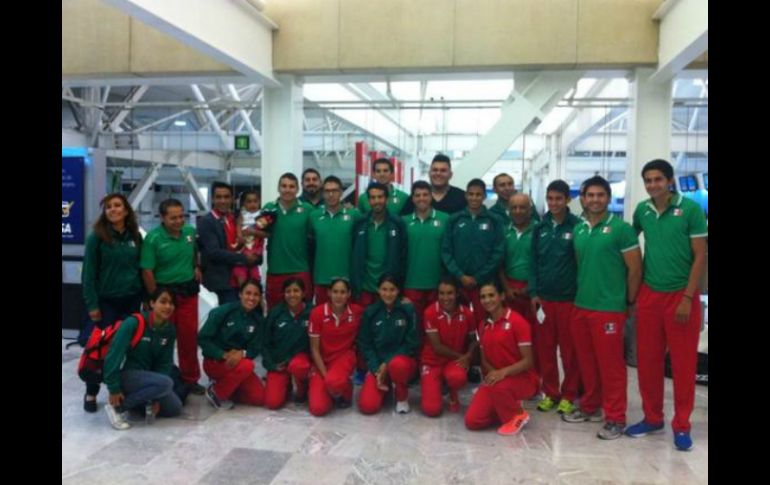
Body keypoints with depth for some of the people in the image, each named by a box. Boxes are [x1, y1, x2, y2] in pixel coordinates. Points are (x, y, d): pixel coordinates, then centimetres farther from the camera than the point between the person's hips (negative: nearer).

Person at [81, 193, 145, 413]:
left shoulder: (135, 236, 5)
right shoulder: (97, 237, -7)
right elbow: (89, 272, -7)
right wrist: (92, 304, -11)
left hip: (131, 300, 4)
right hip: (106, 300, -3)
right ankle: (91, 393, 17)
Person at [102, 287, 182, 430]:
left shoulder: (169, 330, -3)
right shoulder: (134, 323, -22)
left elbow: (165, 363, -2)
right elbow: (113, 355, -21)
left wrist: (156, 397, -8)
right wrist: (113, 389, -20)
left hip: (146, 375, 6)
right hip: (124, 375, -6)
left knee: (174, 408, -3)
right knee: (165, 383, -30)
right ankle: (117, 406, -15)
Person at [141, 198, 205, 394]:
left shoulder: (190, 231, -1)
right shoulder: (153, 238, -15)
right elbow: (147, 271, -14)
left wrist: (197, 267, 5)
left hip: (188, 290, 4)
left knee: (189, 335, 8)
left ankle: (190, 378, 21)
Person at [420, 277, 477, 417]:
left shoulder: (466, 313, -8)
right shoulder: (430, 312, -16)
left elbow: (472, 340, 7)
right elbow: (437, 347, -15)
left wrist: (468, 356, -12)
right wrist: (460, 356, -13)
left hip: (456, 361, 1)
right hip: (432, 361, -1)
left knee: (458, 377, -37)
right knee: (431, 409, -18)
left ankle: (453, 395, 2)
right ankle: (434, 385, 19)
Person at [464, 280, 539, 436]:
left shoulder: (517, 322, -14)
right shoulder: (484, 325, 6)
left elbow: (528, 361, -16)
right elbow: (484, 360, 11)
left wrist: (503, 372, -30)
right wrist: (492, 372, -11)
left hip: (523, 379, -5)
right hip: (495, 378, 5)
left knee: (498, 386, -39)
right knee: (472, 421, -12)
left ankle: (517, 415, -7)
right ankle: (507, 407, 15)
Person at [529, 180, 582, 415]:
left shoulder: (577, 226, -5)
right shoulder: (540, 228, 7)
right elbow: (534, 262, 9)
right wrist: (533, 292, 2)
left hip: (569, 298, -4)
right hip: (543, 297, 4)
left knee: (569, 350, 6)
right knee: (544, 348, 10)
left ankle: (569, 395, 19)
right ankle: (550, 392, 23)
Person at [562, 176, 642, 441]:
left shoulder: (621, 228, -8)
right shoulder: (578, 230, 9)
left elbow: (635, 269, -6)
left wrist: (629, 302, -2)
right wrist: (581, 294, 13)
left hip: (609, 308, -6)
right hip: (580, 306, 6)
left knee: (611, 364, 1)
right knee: (586, 361, 15)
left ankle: (615, 418, 12)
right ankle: (590, 406, 30)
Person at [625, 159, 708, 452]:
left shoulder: (691, 209, -9)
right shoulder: (642, 210, 3)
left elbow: (700, 257, -8)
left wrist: (687, 298, -12)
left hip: (681, 295, -4)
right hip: (649, 295, 4)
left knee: (683, 364, 4)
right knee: (647, 360, 9)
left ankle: (681, 425, 17)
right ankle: (652, 417, 25)